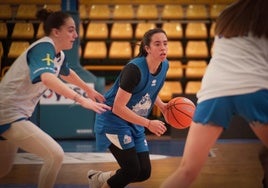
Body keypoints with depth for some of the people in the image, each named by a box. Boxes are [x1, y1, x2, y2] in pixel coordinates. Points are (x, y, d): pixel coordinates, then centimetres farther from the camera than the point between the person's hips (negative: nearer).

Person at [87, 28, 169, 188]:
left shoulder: (164, 65, -3)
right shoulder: (134, 69, -26)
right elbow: (118, 108, -26)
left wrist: (162, 106, 3)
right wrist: (148, 123, -26)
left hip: (135, 124, 8)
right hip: (114, 120, -8)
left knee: (144, 172, 4)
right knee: (132, 170, -14)